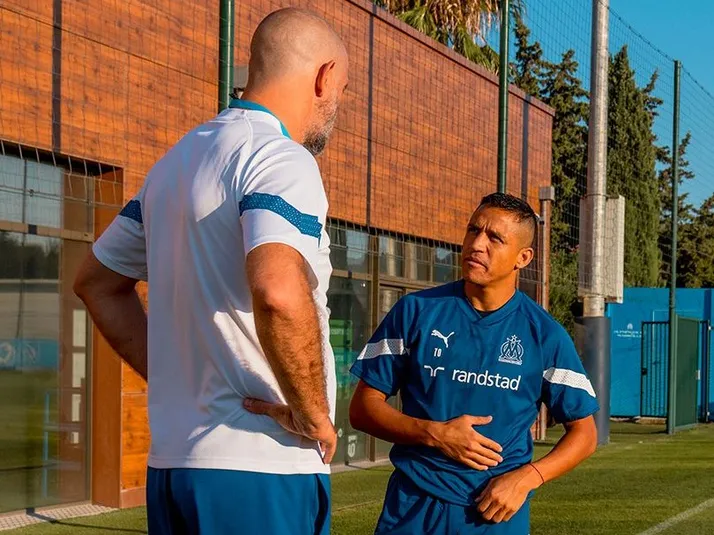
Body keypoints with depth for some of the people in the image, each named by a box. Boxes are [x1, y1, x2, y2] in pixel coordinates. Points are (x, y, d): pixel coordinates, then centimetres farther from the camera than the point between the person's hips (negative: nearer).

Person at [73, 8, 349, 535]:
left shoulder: (175, 161, 14)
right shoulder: (282, 159, -13)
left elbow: (97, 282, 24)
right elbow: (278, 291, -31)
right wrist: (313, 414, -18)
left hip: (170, 462, 8)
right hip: (261, 471, -8)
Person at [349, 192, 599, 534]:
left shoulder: (546, 336, -1)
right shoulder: (415, 311, -1)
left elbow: (584, 432, 5)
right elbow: (363, 408, 1)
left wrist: (526, 477, -11)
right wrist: (434, 433, -14)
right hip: (413, 504, 0)